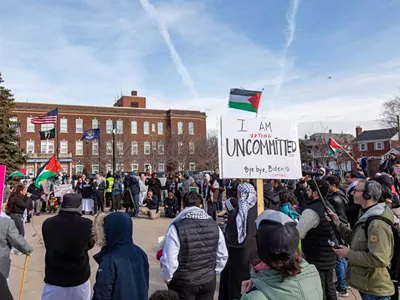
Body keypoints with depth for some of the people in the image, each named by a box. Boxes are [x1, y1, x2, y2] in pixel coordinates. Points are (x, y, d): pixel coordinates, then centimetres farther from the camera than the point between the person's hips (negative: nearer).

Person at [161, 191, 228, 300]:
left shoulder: (176, 227, -20)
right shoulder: (214, 225, -4)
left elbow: (169, 260, -18)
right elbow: (223, 255, 4)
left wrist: (167, 278, 1)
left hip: (183, 283, -3)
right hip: (209, 281, 4)